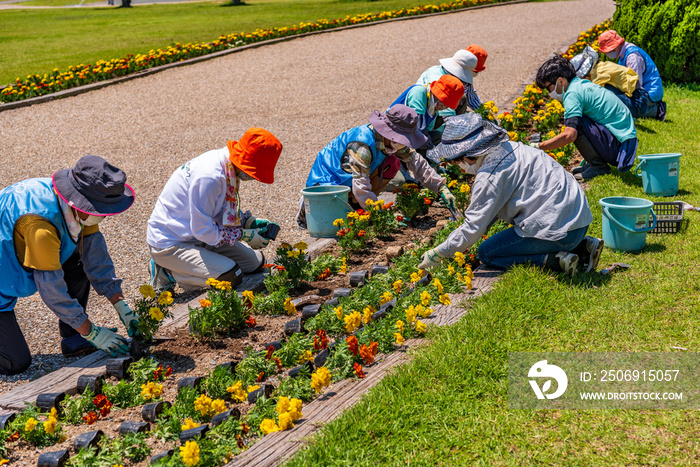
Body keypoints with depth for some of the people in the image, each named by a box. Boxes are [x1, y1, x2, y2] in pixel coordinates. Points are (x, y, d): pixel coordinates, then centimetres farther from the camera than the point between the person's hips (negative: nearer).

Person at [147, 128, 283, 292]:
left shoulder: (227, 166, -3)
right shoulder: (209, 176, -32)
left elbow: (225, 211, 14)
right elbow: (202, 231, -26)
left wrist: (249, 221, -2)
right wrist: (244, 235, -17)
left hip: (196, 235, 10)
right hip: (169, 244, -10)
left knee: (256, 262, 8)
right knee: (231, 277, -23)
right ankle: (168, 272, -4)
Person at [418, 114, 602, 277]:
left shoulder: (491, 175, -16)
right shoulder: (509, 148, 12)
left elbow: (474, 227, -13)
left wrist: (438, 253, -2)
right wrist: (462, 240, 22)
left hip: (557, 229, -9)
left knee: (487, 253, 3)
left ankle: (555, 260, -10)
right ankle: (583, 246, 13)